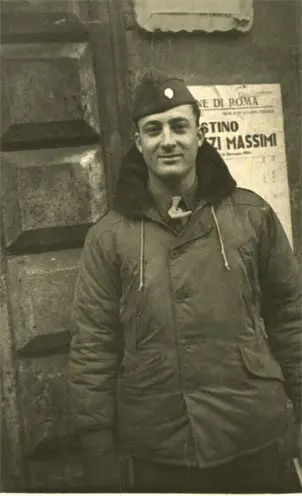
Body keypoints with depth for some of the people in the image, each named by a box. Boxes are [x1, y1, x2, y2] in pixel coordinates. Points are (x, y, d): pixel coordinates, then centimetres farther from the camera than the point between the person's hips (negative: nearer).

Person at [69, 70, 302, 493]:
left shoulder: (251, 214, -1)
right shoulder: (109, 236, -3)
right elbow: (92, 350, -4)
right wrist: (99, 454, -4)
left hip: (254, 443, 1)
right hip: (155, 455, 0)